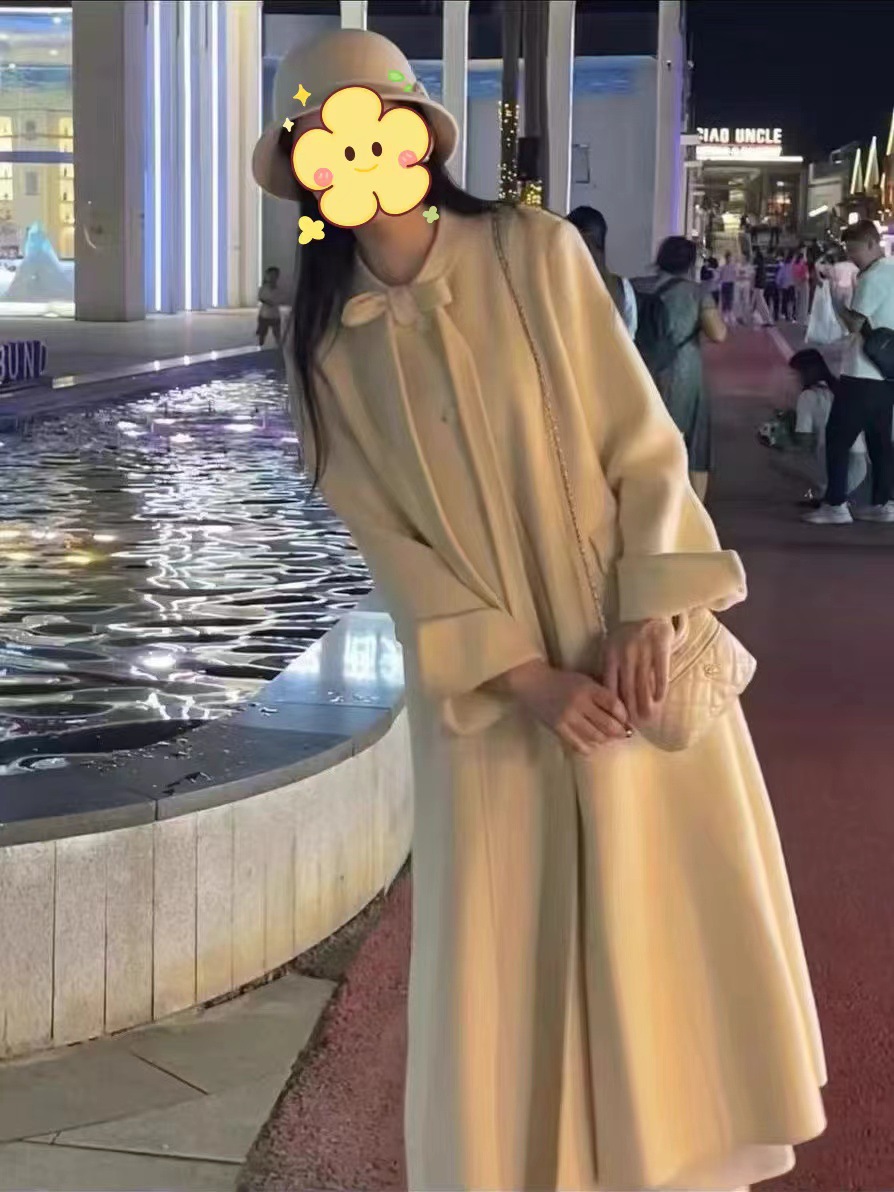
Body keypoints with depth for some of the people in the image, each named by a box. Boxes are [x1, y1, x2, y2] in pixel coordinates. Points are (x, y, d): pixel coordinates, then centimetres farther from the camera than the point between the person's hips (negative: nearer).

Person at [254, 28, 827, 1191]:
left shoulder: (539, 253, -6)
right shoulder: (326, 341, -1)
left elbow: (643, 443, -5)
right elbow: (387, 539, -3)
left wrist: (648, 615, -17)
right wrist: (527, 677, -12)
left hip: (633, 648, -1)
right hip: (485, 686, 1)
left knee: (684, 919, 6)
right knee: (503, 959, 3)